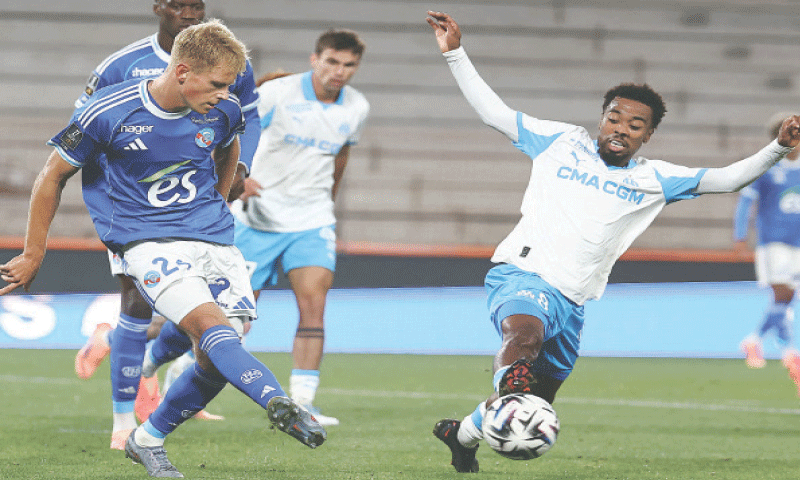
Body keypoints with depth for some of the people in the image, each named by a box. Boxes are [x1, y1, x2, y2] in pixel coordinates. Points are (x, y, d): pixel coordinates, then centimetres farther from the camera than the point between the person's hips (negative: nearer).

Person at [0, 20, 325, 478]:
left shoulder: (224, 110, 0)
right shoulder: (108, 113, -12)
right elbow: (53, 177, 1)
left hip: (215, 238, 5)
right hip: (148, 242, -5)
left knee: (216, 362, -5)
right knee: (211, 325, -28)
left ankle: (148, 439, 17)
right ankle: (281, 405, -49)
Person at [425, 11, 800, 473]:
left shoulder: (654, 179, 12)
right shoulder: (563, 141, 8)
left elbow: (726, 179, 6)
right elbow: (494, 112, 12)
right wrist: (456, 53, 6)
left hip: (572, 302, 4)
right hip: (523, 273, -4)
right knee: (525, 333, -40)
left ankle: (463, 433, 38)